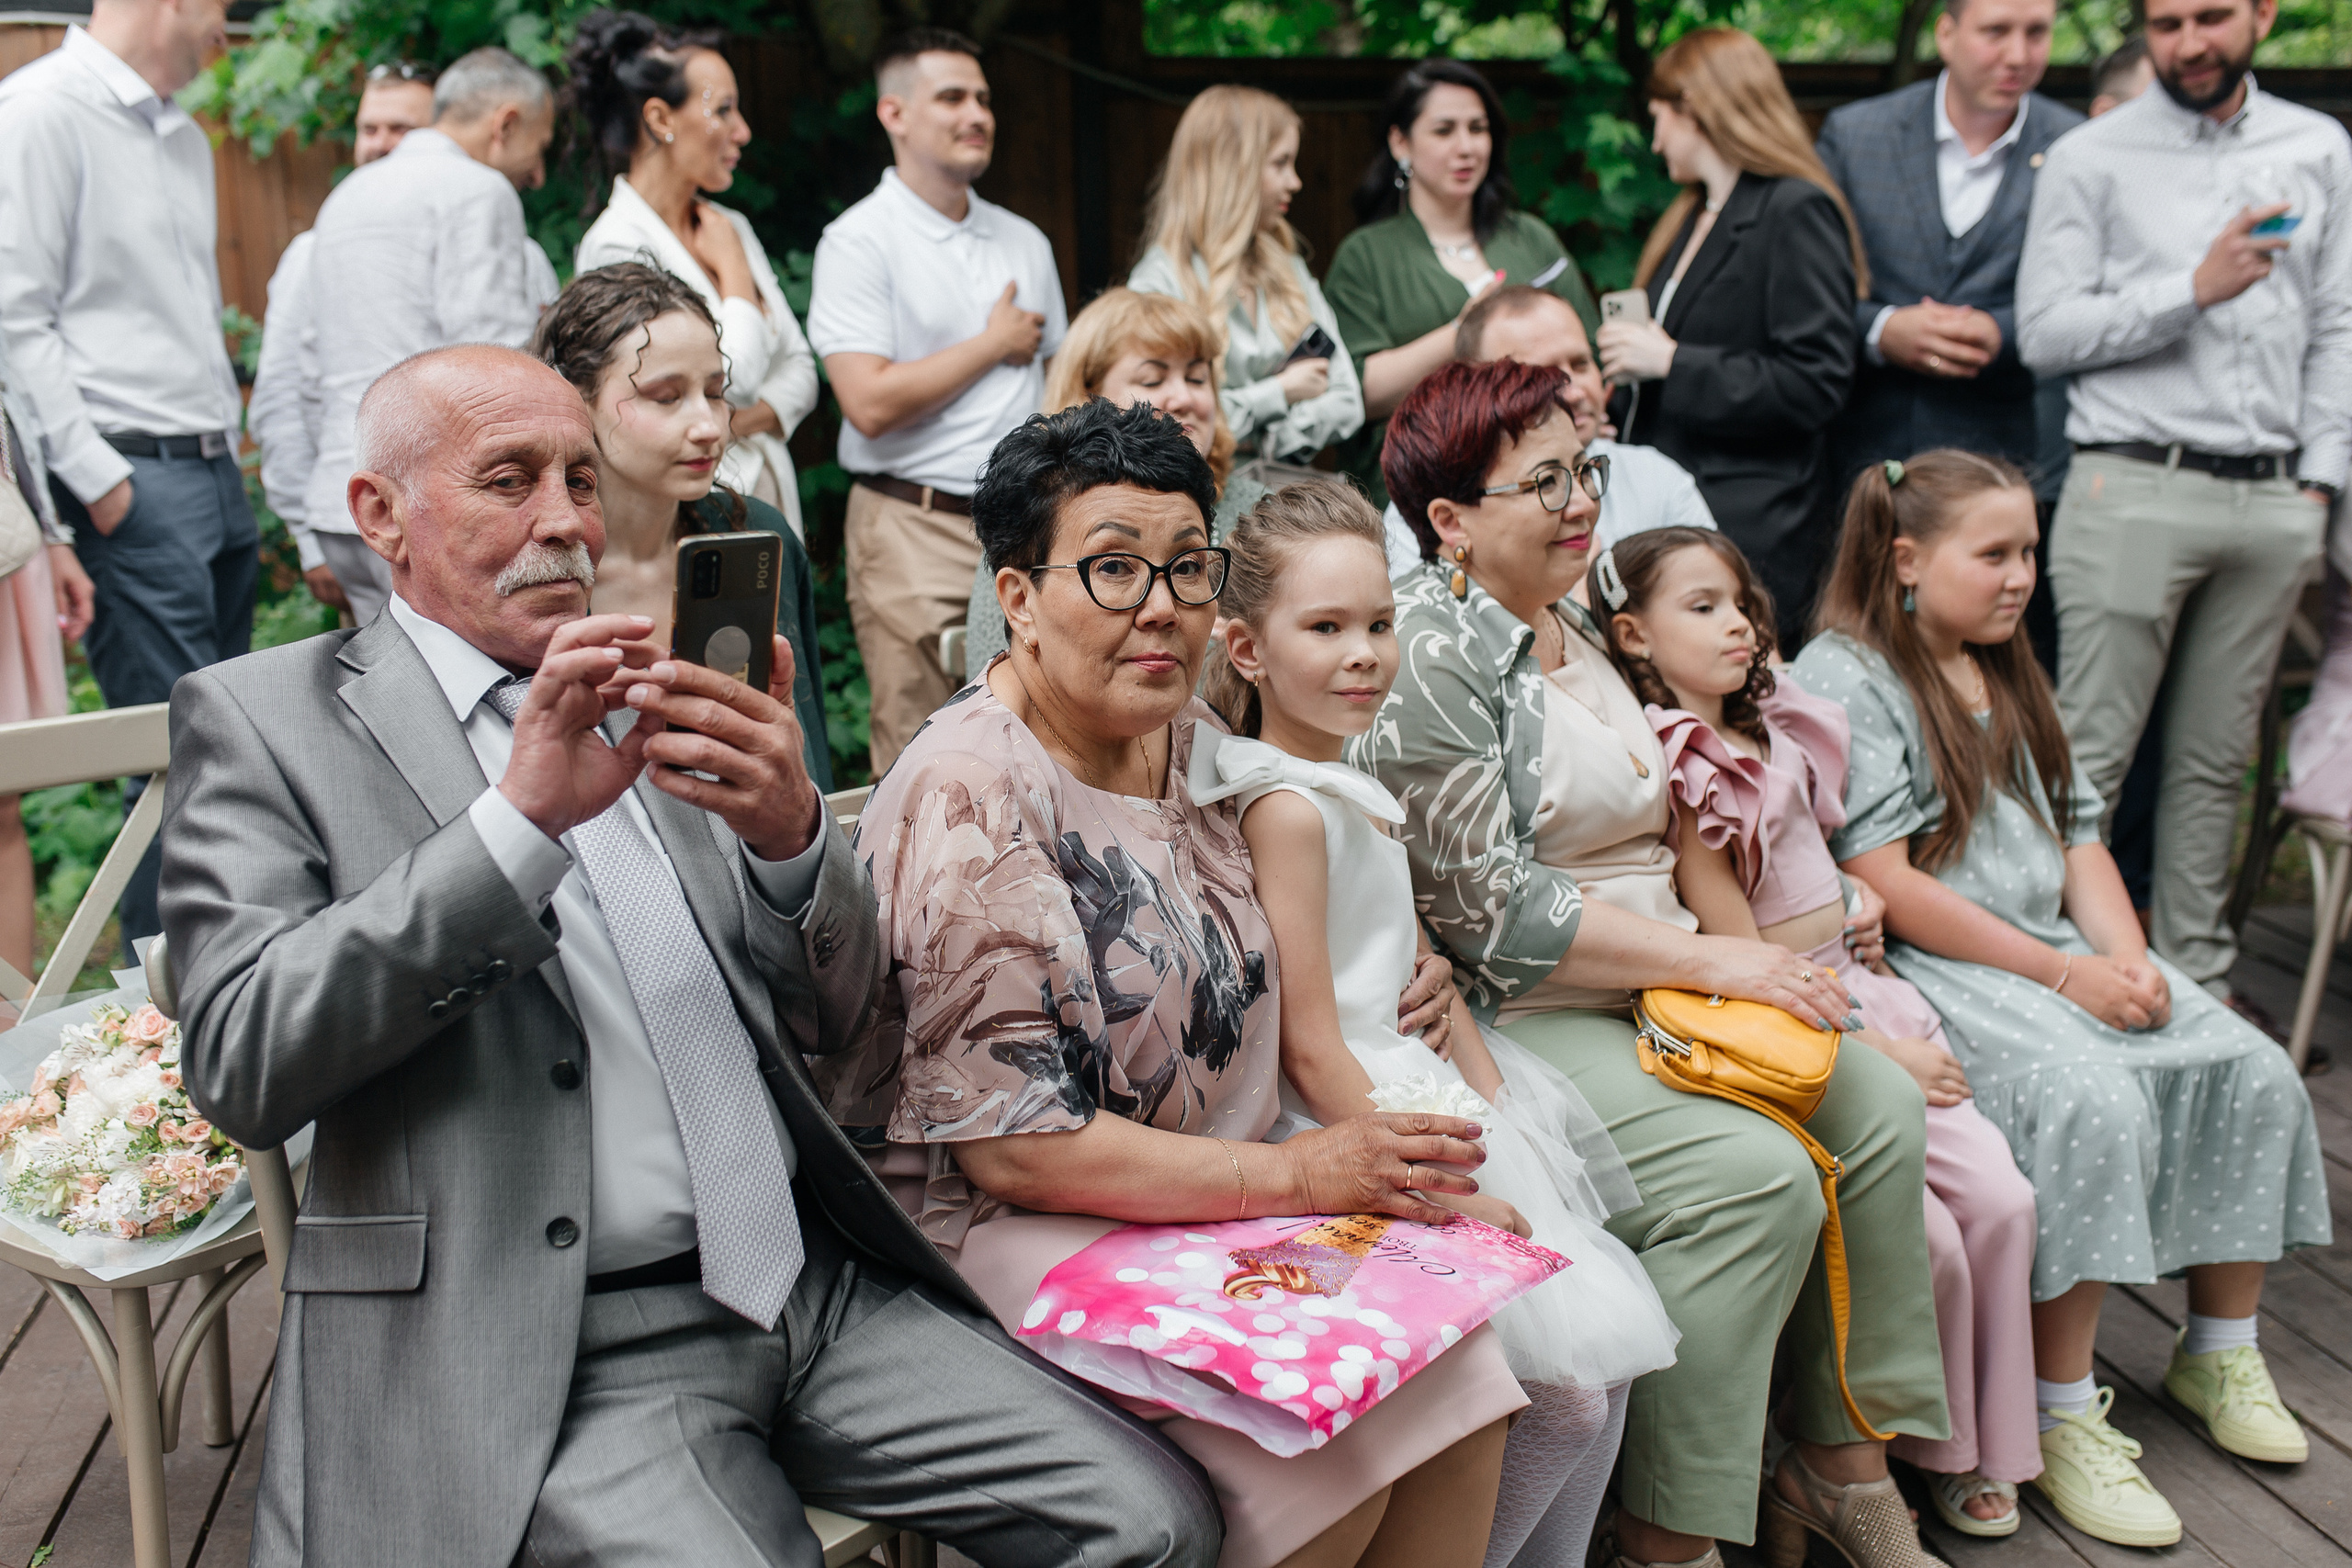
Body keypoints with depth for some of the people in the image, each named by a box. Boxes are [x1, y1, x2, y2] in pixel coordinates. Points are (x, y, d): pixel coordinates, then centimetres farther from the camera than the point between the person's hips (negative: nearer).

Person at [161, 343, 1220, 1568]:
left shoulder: (649, 698, 14)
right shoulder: (264, 719, 1)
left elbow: (829, 1018, 12)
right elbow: (240, 1067, -13)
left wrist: (790, 831, -10)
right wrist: (521, 816, -20)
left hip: (811, 1288, 5)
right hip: (556, 1363, -5)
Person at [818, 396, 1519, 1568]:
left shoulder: (1187, 734, 6)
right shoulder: (970, 799, -19)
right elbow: (1008, 1144, -21)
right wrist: (1295, 1175, -18)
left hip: (1203, 1195, 7)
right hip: (1005, 1235, -7)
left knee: (1460, 1361, -15)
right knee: (1335, 1415, -24)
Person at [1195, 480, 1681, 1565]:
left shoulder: (1352, 789, 12)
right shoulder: (1288, 806, -17)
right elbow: (1312, 1048, -19)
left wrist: (1497, 1106, 5)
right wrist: (1440, 1196, -18)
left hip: (1421, 1093, 10)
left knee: (1601, 1365, 8)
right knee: (1570, 1385, -10)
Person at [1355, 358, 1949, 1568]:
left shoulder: (1574, 628, 16)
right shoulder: (1428, 649, -13)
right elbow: (1491, 903, -19)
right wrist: (1710, 960, -17)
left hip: (1650, 991, 9)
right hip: (1508, 1022, -9)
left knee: (1879, 1107, -7)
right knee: (1758, 1178, -24)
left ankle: (1839, 1459, 5)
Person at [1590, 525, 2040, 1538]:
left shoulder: (1775, 730, 11)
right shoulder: (1674, 770, -12)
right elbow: (1736, 952, -14)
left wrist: (1857, 902, 8)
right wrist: (1878, 1053, -12)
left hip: (1857, 991, 8)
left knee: (2000, 1197, -3)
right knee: (1924, 1235, -16)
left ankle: (1991, 1438, 14)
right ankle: (1932, 1448, 10)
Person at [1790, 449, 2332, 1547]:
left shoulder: (2010, 679, 21)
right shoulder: (1841, 677, -8)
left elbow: (2079, 843, 19)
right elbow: (1884, 883, -16)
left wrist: (2129, 962, -2)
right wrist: (2065, 975, -16)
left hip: (2060, 950, 9)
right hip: (1927, 968, -8)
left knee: (2255, 1074, -5)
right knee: (2093, 1100, -31)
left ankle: (2218, 1351, 13)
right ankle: (2061, 1416, -20)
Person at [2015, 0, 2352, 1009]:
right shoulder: (2092, 159, 2)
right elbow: (2045, 332, -6)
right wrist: (2195, 289, -13)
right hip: (2136, 491, -4)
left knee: (2216, 761, 9)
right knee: (2089, 755, -6)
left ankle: (2196, 979, 18)